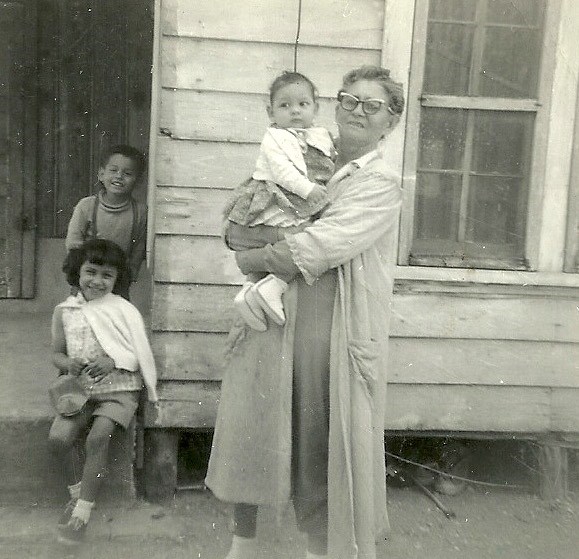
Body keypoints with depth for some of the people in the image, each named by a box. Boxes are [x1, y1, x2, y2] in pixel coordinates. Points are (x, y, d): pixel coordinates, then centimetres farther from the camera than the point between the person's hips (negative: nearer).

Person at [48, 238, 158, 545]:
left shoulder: (123, 310, -5)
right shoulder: (65, 311, 3)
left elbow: (139, 356, -4)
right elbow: (56, 353, 10)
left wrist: (113, 362, -22)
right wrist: (68, 364, -12)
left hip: (118, 389, -3)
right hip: (80, 390, 3)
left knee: (97, 437, -23)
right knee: (58, 437, -16)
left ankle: (83, 509, -7)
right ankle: (78, 489, 12)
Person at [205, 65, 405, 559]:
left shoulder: (382, 186, -5)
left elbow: (314, 250, -18)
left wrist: (251, 257, -6)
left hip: (330, 330, -4)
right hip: (270, 317, 5)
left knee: (322, 441, 7)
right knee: (250, 427, 9)